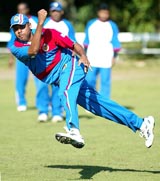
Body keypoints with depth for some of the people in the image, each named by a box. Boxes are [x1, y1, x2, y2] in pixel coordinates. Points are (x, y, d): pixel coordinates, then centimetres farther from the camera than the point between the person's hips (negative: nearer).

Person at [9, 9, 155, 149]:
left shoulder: (48, 34, -8)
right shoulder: (16, 48, -4)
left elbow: (74, 45, -5)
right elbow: (33, 50, -24)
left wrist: (83, 56, -26)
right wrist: (40, 23, -27)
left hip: (69, 65, -4)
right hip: (56, 79, 4)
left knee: (65, 92, -35)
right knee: (96, 103, 4)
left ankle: (74, 132, -53)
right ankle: (140, 124, 8)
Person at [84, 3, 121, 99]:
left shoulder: (112, 26, 3)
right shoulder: (91, 24, 10)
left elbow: (115, 42, 3)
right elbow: (87, 40, 15)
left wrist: (114, 57, -4)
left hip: (106, 60, -3)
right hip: (92, 59, 3)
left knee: (105, 82, -5)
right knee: (89, 81, 1)